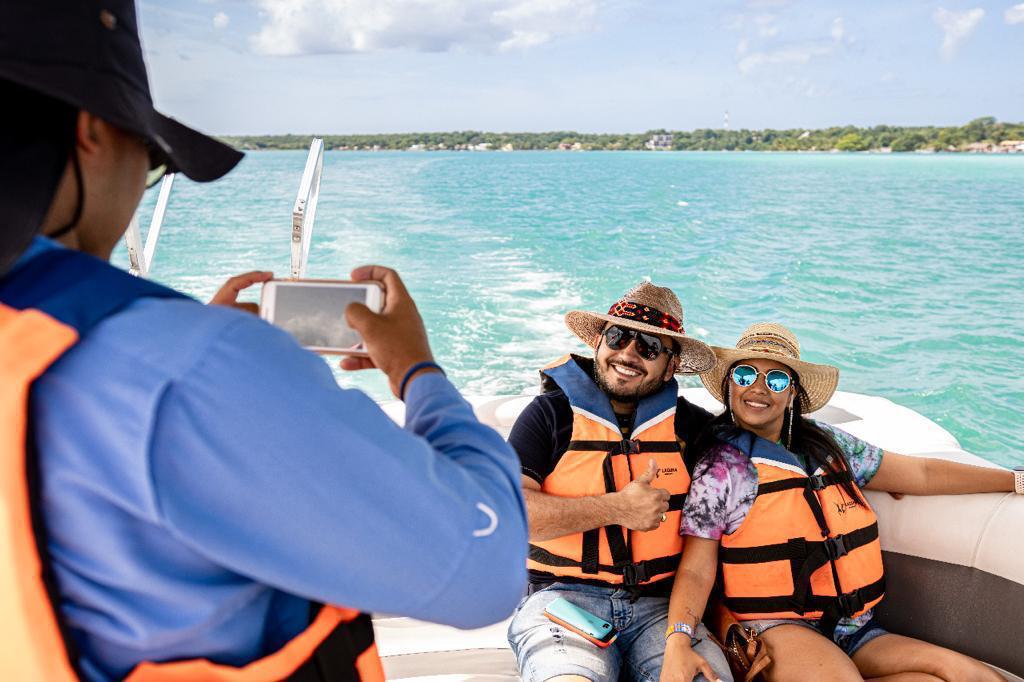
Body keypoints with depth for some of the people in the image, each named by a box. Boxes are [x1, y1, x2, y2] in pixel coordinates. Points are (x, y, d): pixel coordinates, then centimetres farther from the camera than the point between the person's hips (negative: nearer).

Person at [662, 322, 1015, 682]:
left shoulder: (828, 444, 11)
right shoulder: (719, 469, -4)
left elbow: (921, 474, 17)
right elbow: (695, 571, -9)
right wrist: (677, 641, -26)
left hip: (853, 632, 6)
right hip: (776, 628, -5)